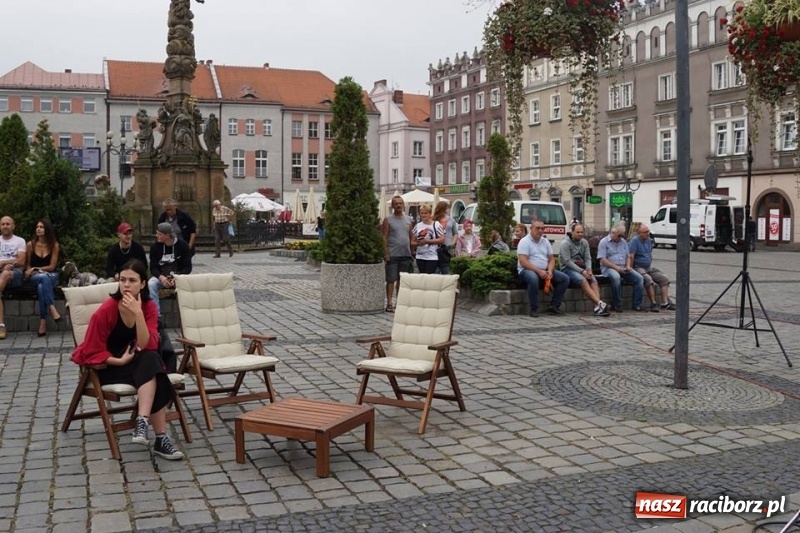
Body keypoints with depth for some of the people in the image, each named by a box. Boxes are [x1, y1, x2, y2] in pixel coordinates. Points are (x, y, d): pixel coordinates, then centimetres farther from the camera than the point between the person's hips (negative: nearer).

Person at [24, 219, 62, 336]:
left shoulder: (54, 245, 0)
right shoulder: (30, 244, 4)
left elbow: (52, 266, -2)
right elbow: (27, 265, 11)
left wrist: (36, 269, -9)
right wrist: (31, 271, -9)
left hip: (51, 276, 0)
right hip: (35, 277, 0)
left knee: (41, 287, -37)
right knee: (43, 277, -38)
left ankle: (43, 322, -41)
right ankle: (52, 308, -47)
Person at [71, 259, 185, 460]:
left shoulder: (149, 307, -7)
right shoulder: (106, 310, -18)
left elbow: (147, 346, -21)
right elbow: (92, 353, -12)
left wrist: (138, 313, -29)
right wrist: (120, 361, -21)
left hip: (140, 364, 4)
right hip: (107, 367, -4)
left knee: (152, 360, -32)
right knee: (152, 370, -32)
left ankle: (142, 423, -41)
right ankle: (161, 438, -36)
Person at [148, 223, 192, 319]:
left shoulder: (182, 246, -5)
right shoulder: (155, 247, 0)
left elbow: (188, 267, -6)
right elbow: (153, 267, 0)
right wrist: (161, 277, -23)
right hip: (161, 276, 2)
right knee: (151, 284, -31)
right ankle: (156, 315, -29)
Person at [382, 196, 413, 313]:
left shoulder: (409, 220, 12)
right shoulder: (388, 219, -1)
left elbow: (411, 237, 15)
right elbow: (384, 237, -6)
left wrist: (411, 251, 9)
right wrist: (386, 253, -14)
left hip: (406, 255, 4)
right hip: (392, 255, -4)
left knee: (402, 279, 9)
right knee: (391, 279, -2)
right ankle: (389, 303, 1)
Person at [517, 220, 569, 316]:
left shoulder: (546, 242, 14)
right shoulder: (525, 241, -7)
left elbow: (551, 259, 14)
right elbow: (523, 262, -17)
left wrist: (550, 271, -8)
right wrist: (539, 271, -24)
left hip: (544, 271, 7)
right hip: (527, 270, -7)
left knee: (565, 278, -8)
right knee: (533, 279, -41)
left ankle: (554, 306, -5)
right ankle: (534, 309, -28)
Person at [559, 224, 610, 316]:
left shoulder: (584, 242, 11)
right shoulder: (565, 243, -8)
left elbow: (588, 258, 8)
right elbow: (567, 261, -15)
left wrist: (588, 269, -13)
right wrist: (582, 271, -22)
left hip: (582, 269, 5)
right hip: (567, 269, -5)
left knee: (593, 280, -25)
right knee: (583, 280, -33)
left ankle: (597, 307, -40)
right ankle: (600, 303, -42)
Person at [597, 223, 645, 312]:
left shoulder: (624, 242, 19)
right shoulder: (604, 242, -1)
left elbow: (628, 257, 23)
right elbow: (602, 260, -10)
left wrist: (628, 266, 0)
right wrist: (616, 268, -18)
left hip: (623, 269, 6)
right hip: (608, 268, -6)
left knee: (639, 278, -15)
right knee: (616, 277, -39)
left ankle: (637, 304, -12)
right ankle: (616, 305, -28)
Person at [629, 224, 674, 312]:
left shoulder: (649, 240, 14)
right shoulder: (635, 241, -11)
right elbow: (631, 256, -18)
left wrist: (650, 265, 17)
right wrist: (631, 269, -18)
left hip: (649, 267, 8)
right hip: (638, 267, -8)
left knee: (664, 278, -6)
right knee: (648, 279, -34)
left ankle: (665, 302, -9)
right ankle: (653, 303, -29)